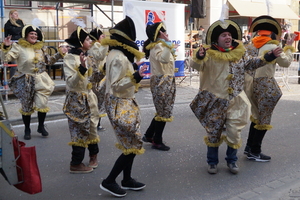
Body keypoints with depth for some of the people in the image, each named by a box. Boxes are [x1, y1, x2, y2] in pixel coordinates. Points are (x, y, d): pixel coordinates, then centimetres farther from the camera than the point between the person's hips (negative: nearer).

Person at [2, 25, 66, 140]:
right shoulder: (19, 47, -7)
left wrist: (59, 54, 10)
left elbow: (48, 61, 18)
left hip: (40, 81, 3)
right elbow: (8, 57, -18)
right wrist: (6, 47, -33)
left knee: (42, 105, 2)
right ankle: (27, 129, 25)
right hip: (26, 82, -3)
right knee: (27, 107, 8)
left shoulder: (41, 47, 8)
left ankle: (41, 127, 24)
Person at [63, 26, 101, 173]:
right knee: (80, 131, -1)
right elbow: (71, 82, -24)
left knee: (91, 128, 15)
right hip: (76, 100, -7)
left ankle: (93, 155, 32)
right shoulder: (70, 58, -15)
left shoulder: (86, 57, 7)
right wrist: (81, 69, -36)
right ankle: (76, 164, 10)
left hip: (88, 98, 7)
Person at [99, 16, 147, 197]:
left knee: (130, 144, 15)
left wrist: (134, 68, 24)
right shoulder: (119, 58, -22)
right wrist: (135, 78, -32)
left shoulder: (118, 54, 9)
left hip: (125, 103, 10)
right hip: (120, 105, -10)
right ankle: (109, 182, 8)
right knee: (133, 146, -3)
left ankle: (127, 180, 27)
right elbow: (116, 86, -23)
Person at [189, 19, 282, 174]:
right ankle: (212, 162, 26)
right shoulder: (210, 54, -10)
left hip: (235, 101, 3)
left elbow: (251, 63, 18)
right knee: (213, 132, 9)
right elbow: (196, 66, -21)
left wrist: (269, 56, 8)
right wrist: (199, 56, -43)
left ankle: (232, 161, 28)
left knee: (234, 133, 7)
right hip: (215, 100, -3)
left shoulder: (240, 53, 4)